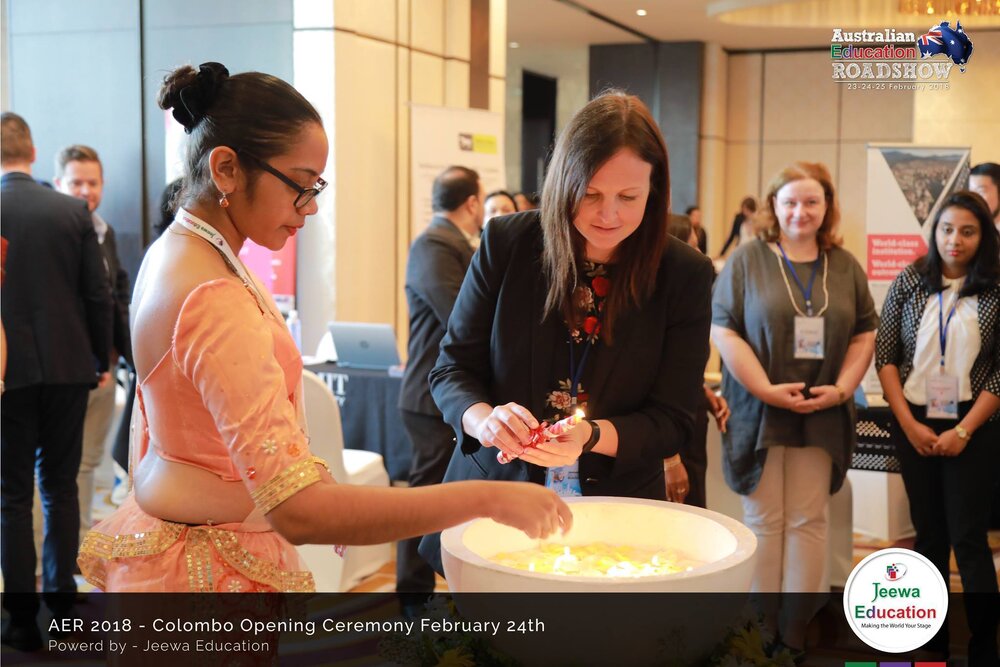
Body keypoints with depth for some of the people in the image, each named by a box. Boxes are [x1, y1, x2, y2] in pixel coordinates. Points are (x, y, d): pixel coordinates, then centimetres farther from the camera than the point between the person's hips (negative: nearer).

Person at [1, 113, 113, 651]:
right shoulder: (73, 211, -1)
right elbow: (98, 294, 0)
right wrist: (101, 360, 12)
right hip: (69, 366, 3)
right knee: (60, 486, 14)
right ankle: (61, 596, 22)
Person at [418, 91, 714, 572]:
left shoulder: (685, 275, -9)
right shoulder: (506, 242, -7)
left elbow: (672, 420, -8)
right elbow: (452, 367, -3)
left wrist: (590, 436, -28)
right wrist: (483, 418, -25)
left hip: (617, 510, 0)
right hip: (494, 502, 1)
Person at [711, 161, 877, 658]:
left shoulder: (846, 266, 10)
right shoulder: (747, 259, 0)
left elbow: (864, 334, 10)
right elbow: (724, 330, -7)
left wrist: (841, 389, -5)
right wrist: (767, 389, -14)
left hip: (822, 415, 2)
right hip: (760, 411, -2)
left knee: (808, 522, 5)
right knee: (763, 522, 5)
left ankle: (799, 630, 13)